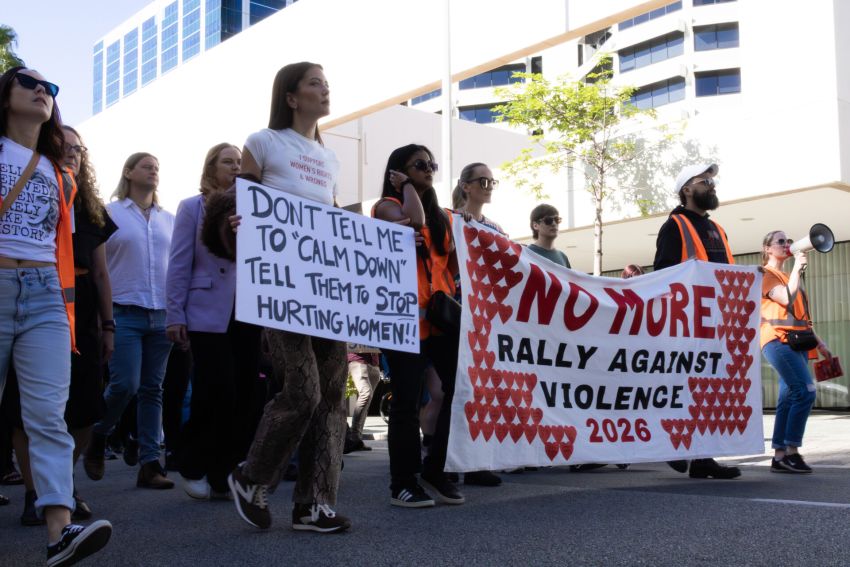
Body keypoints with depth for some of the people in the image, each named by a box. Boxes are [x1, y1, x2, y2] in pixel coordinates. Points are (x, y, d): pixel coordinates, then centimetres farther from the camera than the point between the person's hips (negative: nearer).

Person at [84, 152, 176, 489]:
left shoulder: (169, 219, 14)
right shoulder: (110, 214, 4)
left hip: (162, 314, 4)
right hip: (125, 312, -3)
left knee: (152, 389, 3)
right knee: (125, 384, -12)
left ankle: (149, 464, 6)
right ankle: (97, 437, 15)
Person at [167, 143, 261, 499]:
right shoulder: (193, 208, 4)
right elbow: (179, 265, 0)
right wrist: (175, 316, -6)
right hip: (208, 316, -4)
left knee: (242, 396, 3)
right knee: (217, 394, -7)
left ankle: (224, 474, 15)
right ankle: (193, 467, 14)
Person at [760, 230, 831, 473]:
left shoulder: (786, 277, 24)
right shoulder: (766, 274, -2)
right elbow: (787, 299, -18)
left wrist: (817, 340, 22)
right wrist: (797, 267, -12)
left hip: (795, 341, 9)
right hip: (778, 339, -9)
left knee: (789, 398, 4)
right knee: (806, 391, -18)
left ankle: (779, 457, 5)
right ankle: (791, 452, -15)